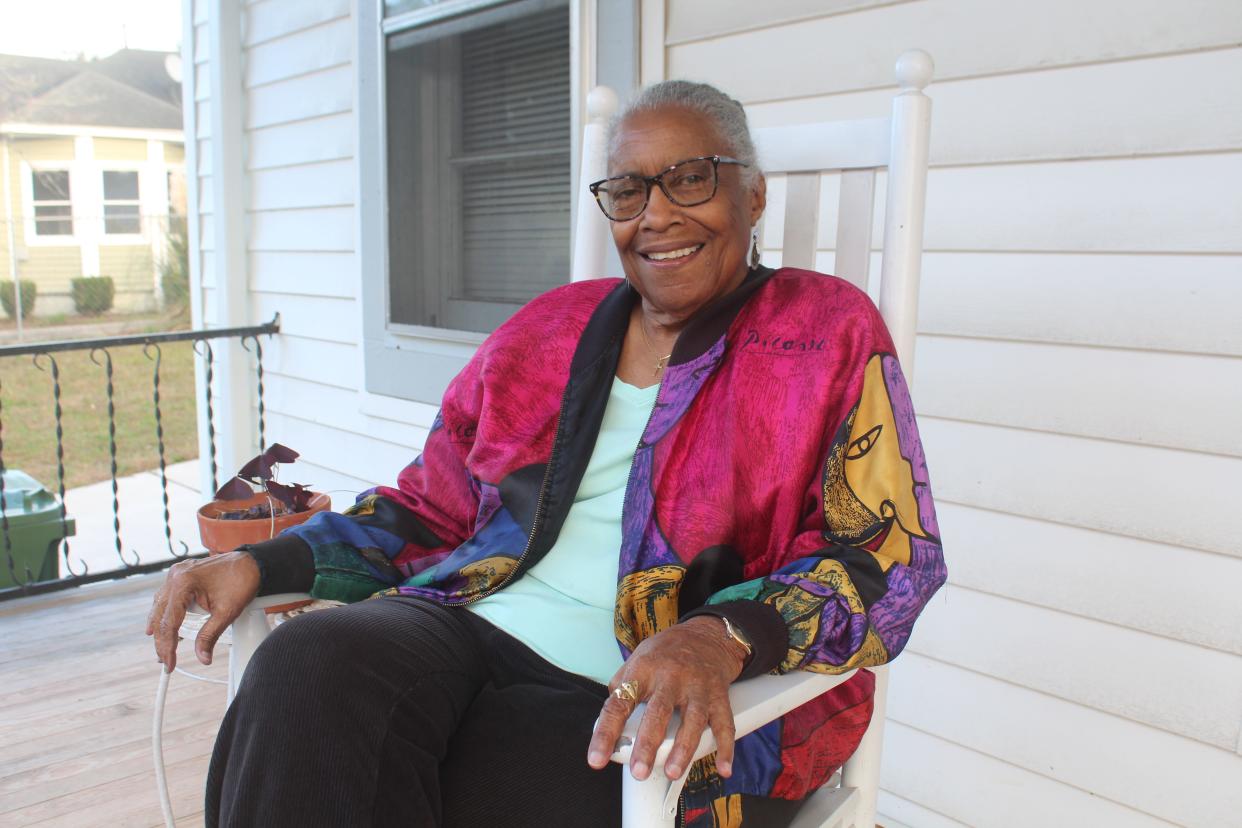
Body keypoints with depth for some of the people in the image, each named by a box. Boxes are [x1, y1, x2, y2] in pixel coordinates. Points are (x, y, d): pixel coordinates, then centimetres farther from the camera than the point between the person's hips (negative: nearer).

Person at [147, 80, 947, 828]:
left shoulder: (830, 334, 2)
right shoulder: (549, 330, 15)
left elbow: (890, 558, -8)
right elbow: (430, 509, 17)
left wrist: (725, 636, -27)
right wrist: (265, 563, 3)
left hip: (677, 714, -3)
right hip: (476, 625, 5)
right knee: (306, 669, -25)